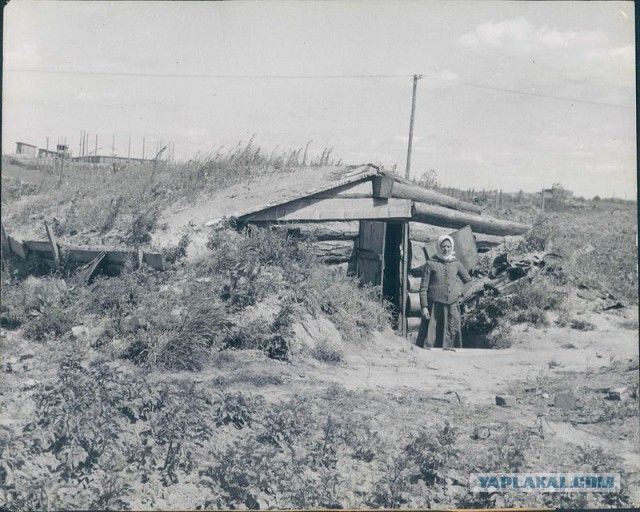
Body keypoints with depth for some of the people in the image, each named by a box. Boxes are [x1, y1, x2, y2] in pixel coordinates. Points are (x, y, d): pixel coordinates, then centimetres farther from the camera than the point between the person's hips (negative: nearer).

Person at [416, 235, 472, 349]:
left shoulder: (456, 264, 11)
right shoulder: (431, 264, 1)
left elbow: (469, 281, 25)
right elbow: (423, 288, -2)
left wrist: (460, 291, 10)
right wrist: (424, 307, -9)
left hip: (452, 307, 3)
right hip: (435, 306, -3)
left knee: (451, 337, 2)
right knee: (431, 336, -8)